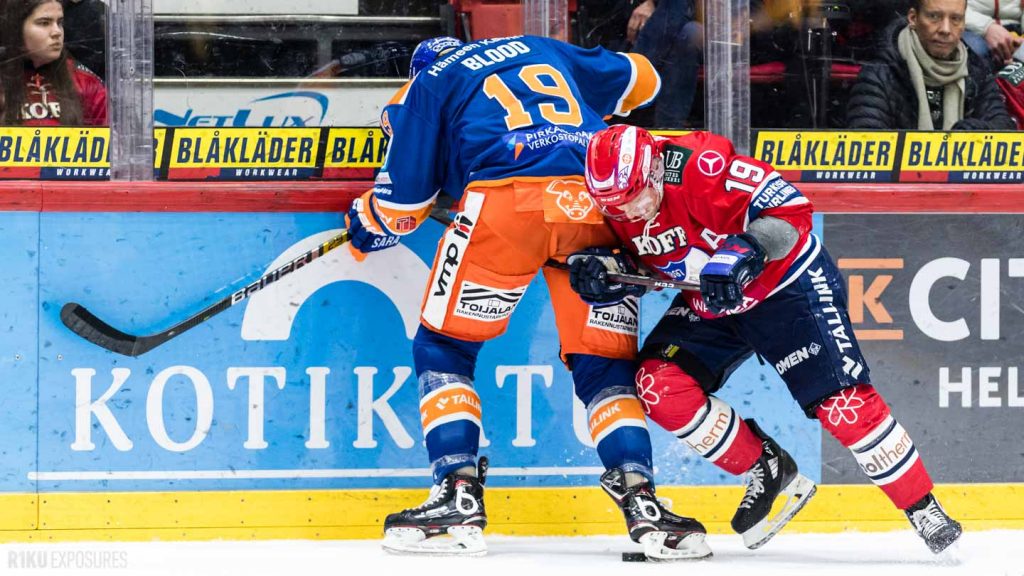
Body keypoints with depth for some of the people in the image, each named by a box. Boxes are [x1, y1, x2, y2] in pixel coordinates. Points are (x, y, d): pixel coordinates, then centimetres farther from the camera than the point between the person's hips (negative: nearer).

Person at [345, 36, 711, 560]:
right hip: (599, 203, 4)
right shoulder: (542, 50, 33)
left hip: (509, 201, -4)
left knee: (443, 348, 12)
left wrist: (367, 226, 39)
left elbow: (403, 199, 18)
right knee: (606, 361, 12)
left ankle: (458, 498, 1)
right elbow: (641, 79, 41)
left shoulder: (427, 85, 21)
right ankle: (642, 505, -2)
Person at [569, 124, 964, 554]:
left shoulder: (698, 165, -31)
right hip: (709, 303, 7)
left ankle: (924, 510, -4)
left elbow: (791, 210, -32)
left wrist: (745, 251, -47)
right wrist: (600, 268, -15)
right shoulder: (617, 206, -10)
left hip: (787, 282, -7)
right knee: (658, 384, -13)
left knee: (841, 403, -16)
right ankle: (766, 469, 3)